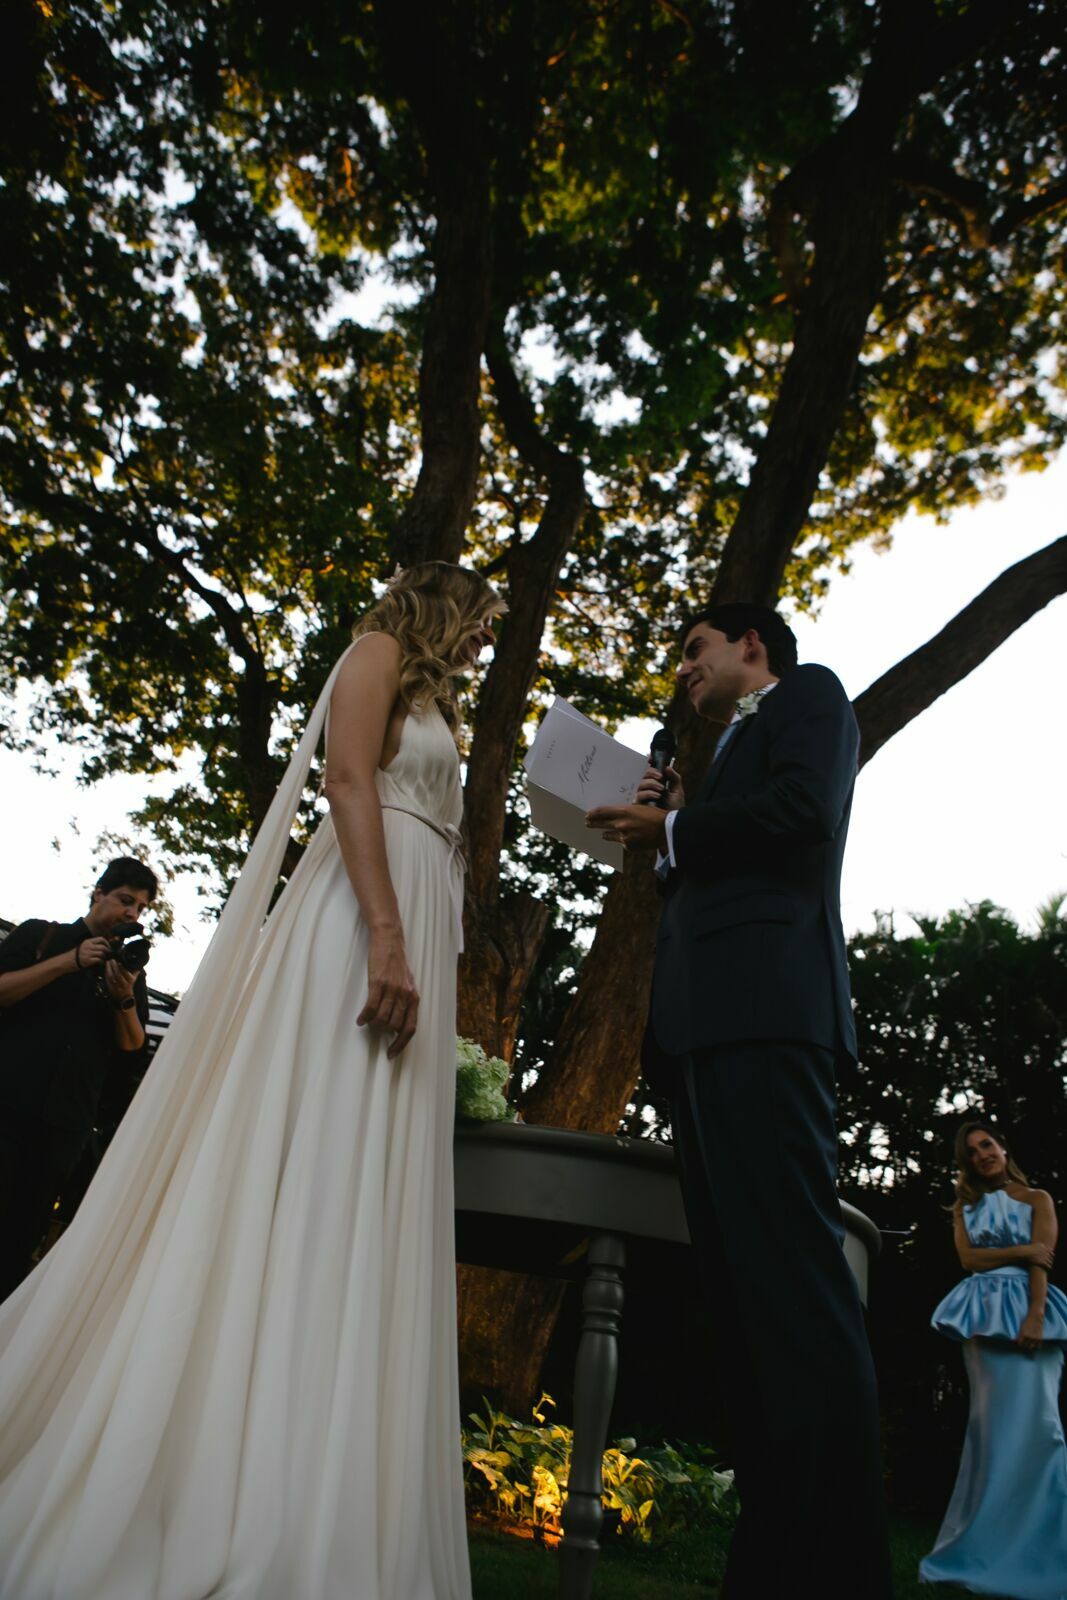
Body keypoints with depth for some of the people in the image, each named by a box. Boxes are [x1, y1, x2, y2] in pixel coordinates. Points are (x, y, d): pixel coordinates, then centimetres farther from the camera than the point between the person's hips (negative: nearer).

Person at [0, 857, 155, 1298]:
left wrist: (125, 999, -10)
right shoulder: (40, 934, 8)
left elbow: (133, 1054, 7)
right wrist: (67, 962, -13)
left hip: (64, 1128, 2)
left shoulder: (131, 971, 13)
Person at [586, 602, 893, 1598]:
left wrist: (671, 831, 0)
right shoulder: (728, 756, 35)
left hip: (762, 1005, -9)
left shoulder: (809, 693, 13)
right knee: (738, 1288, 4)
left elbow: (805, 806, -8)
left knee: (791, 1271, -14)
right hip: (702, 1026, 9)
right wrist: (671, 833, 15)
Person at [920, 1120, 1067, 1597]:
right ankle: (994, 1546, 3)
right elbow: (968, 1258, 3)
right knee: (995, 1419, -2)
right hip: (985, 1312, 1)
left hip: (1027, 1308, -1)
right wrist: (1022, 1251, -7)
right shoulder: (965, 1206, 16)